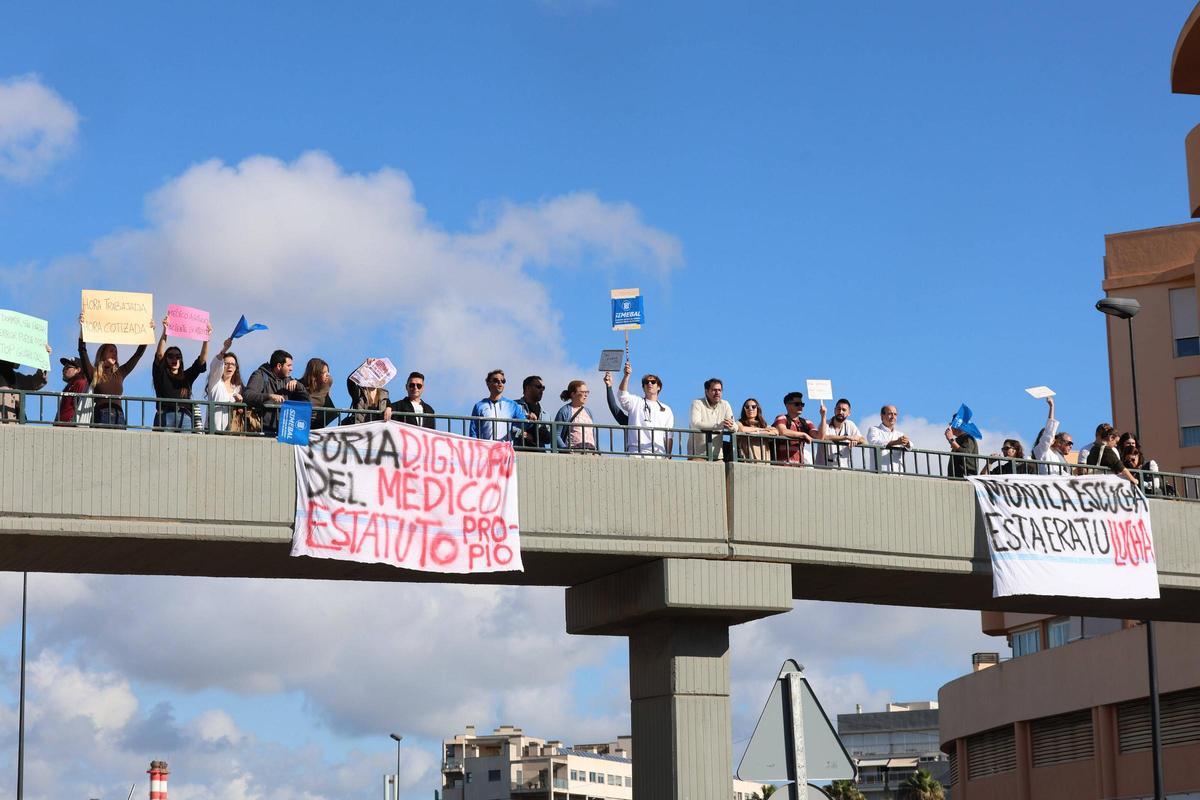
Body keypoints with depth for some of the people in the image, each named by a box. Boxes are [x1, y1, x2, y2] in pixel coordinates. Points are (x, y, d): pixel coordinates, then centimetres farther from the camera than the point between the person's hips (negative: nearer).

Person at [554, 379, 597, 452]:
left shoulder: (588, 412, 21)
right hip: (574, 452, -6)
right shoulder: (564, 411, 2)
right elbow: (556, 435, -4)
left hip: (591, 451, 6)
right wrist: (566, 450, -16)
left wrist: (595, 450, 11)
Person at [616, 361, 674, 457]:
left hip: (658, 454, 2)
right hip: (636, 452, -2)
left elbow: (669, 437, 16)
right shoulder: (635, 402, 17)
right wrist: (626, 376, -19)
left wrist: (668, 455, 4)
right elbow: (622, 395, -5)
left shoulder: (666, 410, 22)